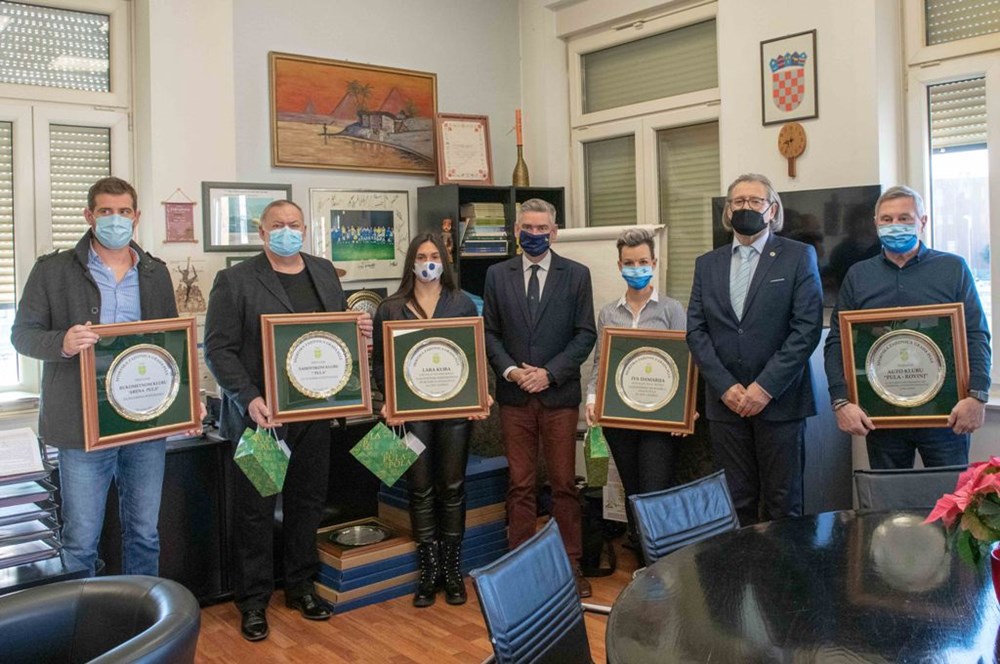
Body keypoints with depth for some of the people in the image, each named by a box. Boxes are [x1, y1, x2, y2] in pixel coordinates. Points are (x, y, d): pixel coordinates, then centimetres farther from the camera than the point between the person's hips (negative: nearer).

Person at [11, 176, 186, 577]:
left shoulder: (156, 273, 11)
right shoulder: (54, 270, 1)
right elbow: (23, 334, 0)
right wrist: (62, 344, -22)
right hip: (85, 426, -3)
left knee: (144, 534, 14)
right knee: (81, 541, 4)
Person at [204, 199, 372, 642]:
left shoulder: (325, 273, 10)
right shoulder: (235, 280, -6)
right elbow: (218, 348, -10)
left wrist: (358, 332, -7)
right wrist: (249, 400, -21)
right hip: (260, 414, -5)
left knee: (307, 503, 15)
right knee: (255, 510, 6)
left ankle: (301, 587, 31)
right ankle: (253, 601, 20)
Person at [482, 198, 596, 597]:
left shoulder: (576, 275, 3)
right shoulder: (497, 275, 7)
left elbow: (585, 333, 0)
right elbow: (489, 332, 7)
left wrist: (550, 373, -10)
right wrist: (510, 370, -9)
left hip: (559, 393, -1)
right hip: (514, 395, 1)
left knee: (564, 484, 4)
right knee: (520, 485, 7)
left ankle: (571, 565, 15)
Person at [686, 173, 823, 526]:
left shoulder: (799, 256, 2)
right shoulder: (707, 264, 12)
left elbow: (807, 328, -7)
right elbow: (696, 330, 5)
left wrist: (766, 387, -13)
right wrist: (725, 386, -7)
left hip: (779, 401, -2)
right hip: (725, 401, 3)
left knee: (783, 503, 4)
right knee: (736, 503, 7)